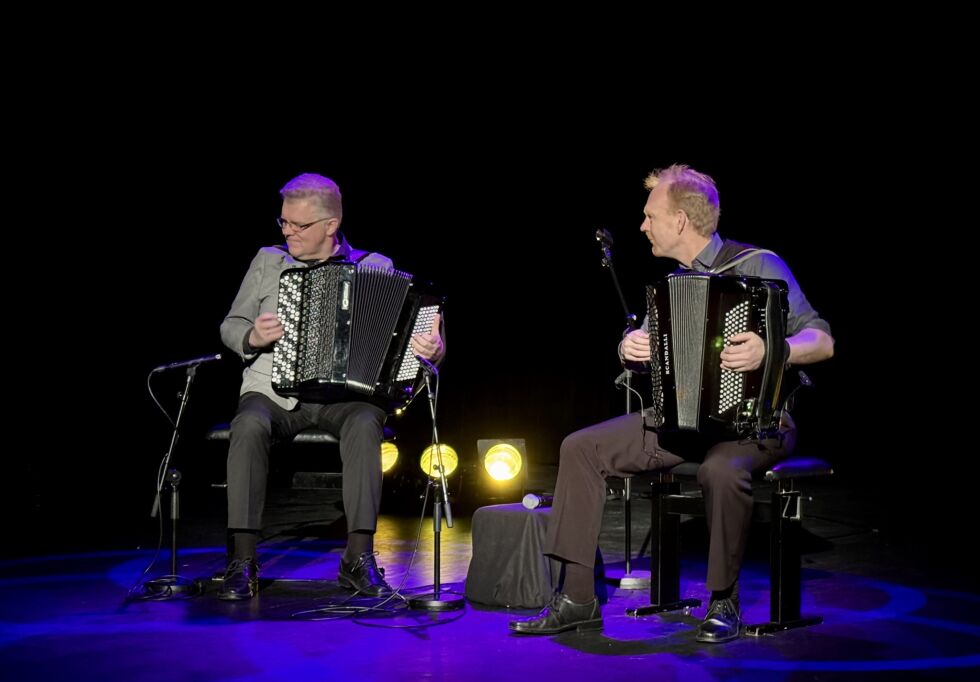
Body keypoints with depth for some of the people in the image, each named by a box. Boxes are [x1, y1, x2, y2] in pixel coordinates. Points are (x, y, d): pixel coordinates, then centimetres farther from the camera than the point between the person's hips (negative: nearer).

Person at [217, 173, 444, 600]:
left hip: (343, 395, -1)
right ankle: (242, 562, -31)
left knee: (364, 424, -35)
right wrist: (252, 336, -6)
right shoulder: (267, 262, 13)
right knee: (250, 425, -33)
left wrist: (432, 349, -18)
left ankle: (360, 558, -28)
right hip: (273, 392, 1)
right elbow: (231, 325, 17)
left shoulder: (374, 268, 8)